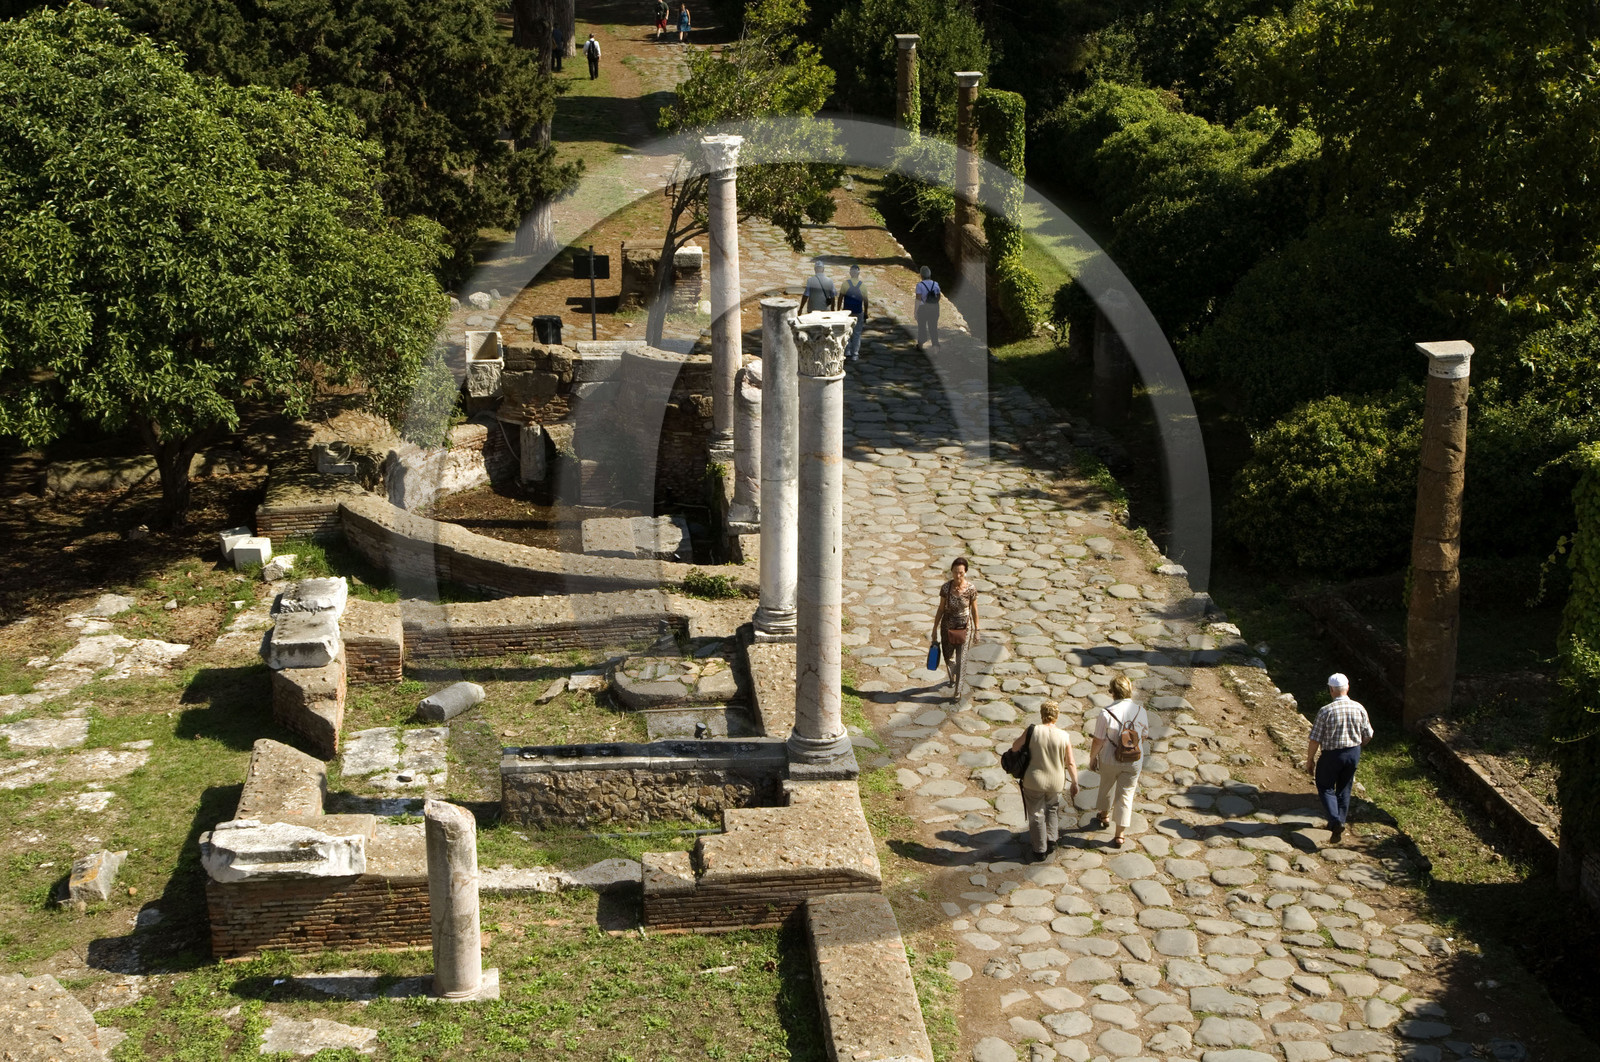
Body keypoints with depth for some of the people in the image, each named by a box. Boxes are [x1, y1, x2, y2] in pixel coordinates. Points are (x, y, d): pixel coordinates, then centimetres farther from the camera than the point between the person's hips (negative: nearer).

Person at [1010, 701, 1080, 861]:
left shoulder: (1032, 731, -15)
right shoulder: (1064, 736, -12)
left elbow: (1014, 747, -4)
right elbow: (1071, 763, -6)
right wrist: (1075, 783, 7)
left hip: (1034, 782, -2)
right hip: (1056, 782, 2)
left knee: (1036, 815, 15)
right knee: (1053, 808, 31)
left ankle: (1040, 850, 23)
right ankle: (1051, 839, 28)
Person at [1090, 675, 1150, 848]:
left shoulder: (1106, 713, -24)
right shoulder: (1140, 711, -13)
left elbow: (1098, 741, -15)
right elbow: (1144, 737, 1)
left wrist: (1092, 757, 3)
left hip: (1110, 761, -2)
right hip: (1134, 761, 2)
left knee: (1107, 787, 25)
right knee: (1126, 795, 12)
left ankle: (1104, 815, 49)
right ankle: (1120, 834, 14)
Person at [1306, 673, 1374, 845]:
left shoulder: (1326, 711, -19)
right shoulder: (1359, 709, -7)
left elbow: (1314, 740, -16)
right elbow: (1368, 735, 3)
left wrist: (1309, 760, -3)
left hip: (1331, 755, -4)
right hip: (1354, 753, 4)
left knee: (1325, 787, 12)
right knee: (1344, 788, 21)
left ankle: (1335, 821, -6)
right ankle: (1340, 820, 31)